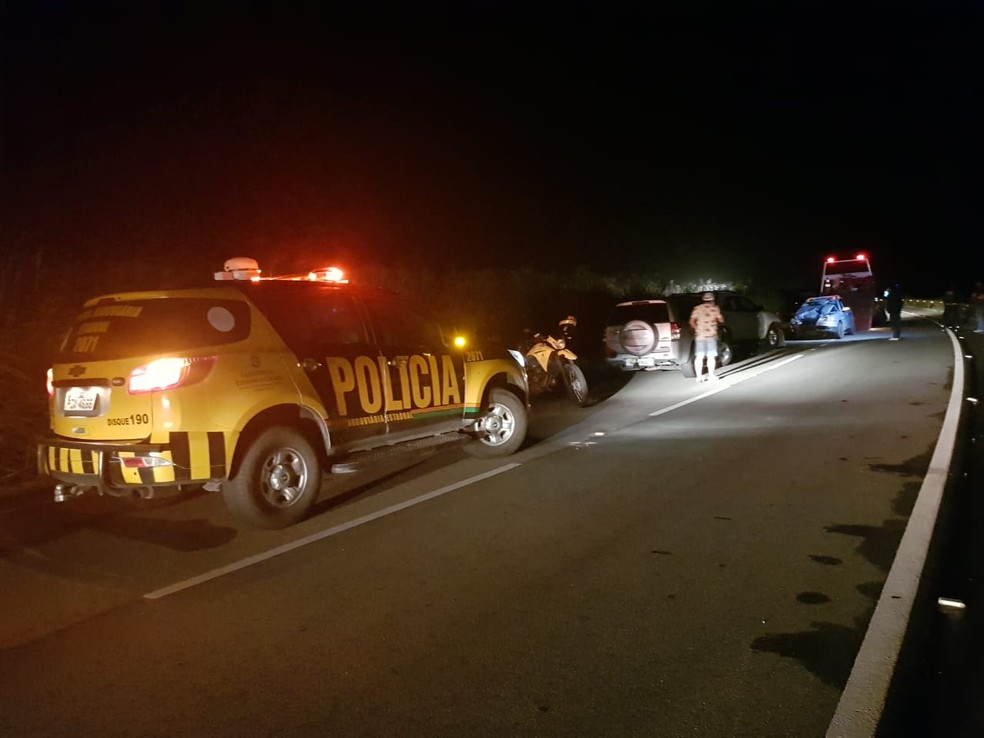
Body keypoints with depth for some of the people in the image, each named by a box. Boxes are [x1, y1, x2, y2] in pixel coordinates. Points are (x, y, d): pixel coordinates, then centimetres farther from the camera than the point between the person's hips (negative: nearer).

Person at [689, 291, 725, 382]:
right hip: (711, 334, -2)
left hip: (699, 335, 2)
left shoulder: (697, 308, 3)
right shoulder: (715, 308, -1)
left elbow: (692, 321, -3)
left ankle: (699, 376, -2)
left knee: (699, 357, 2)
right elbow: (721, 320, 5)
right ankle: (711, 375, 4)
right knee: (711, 356, 6)